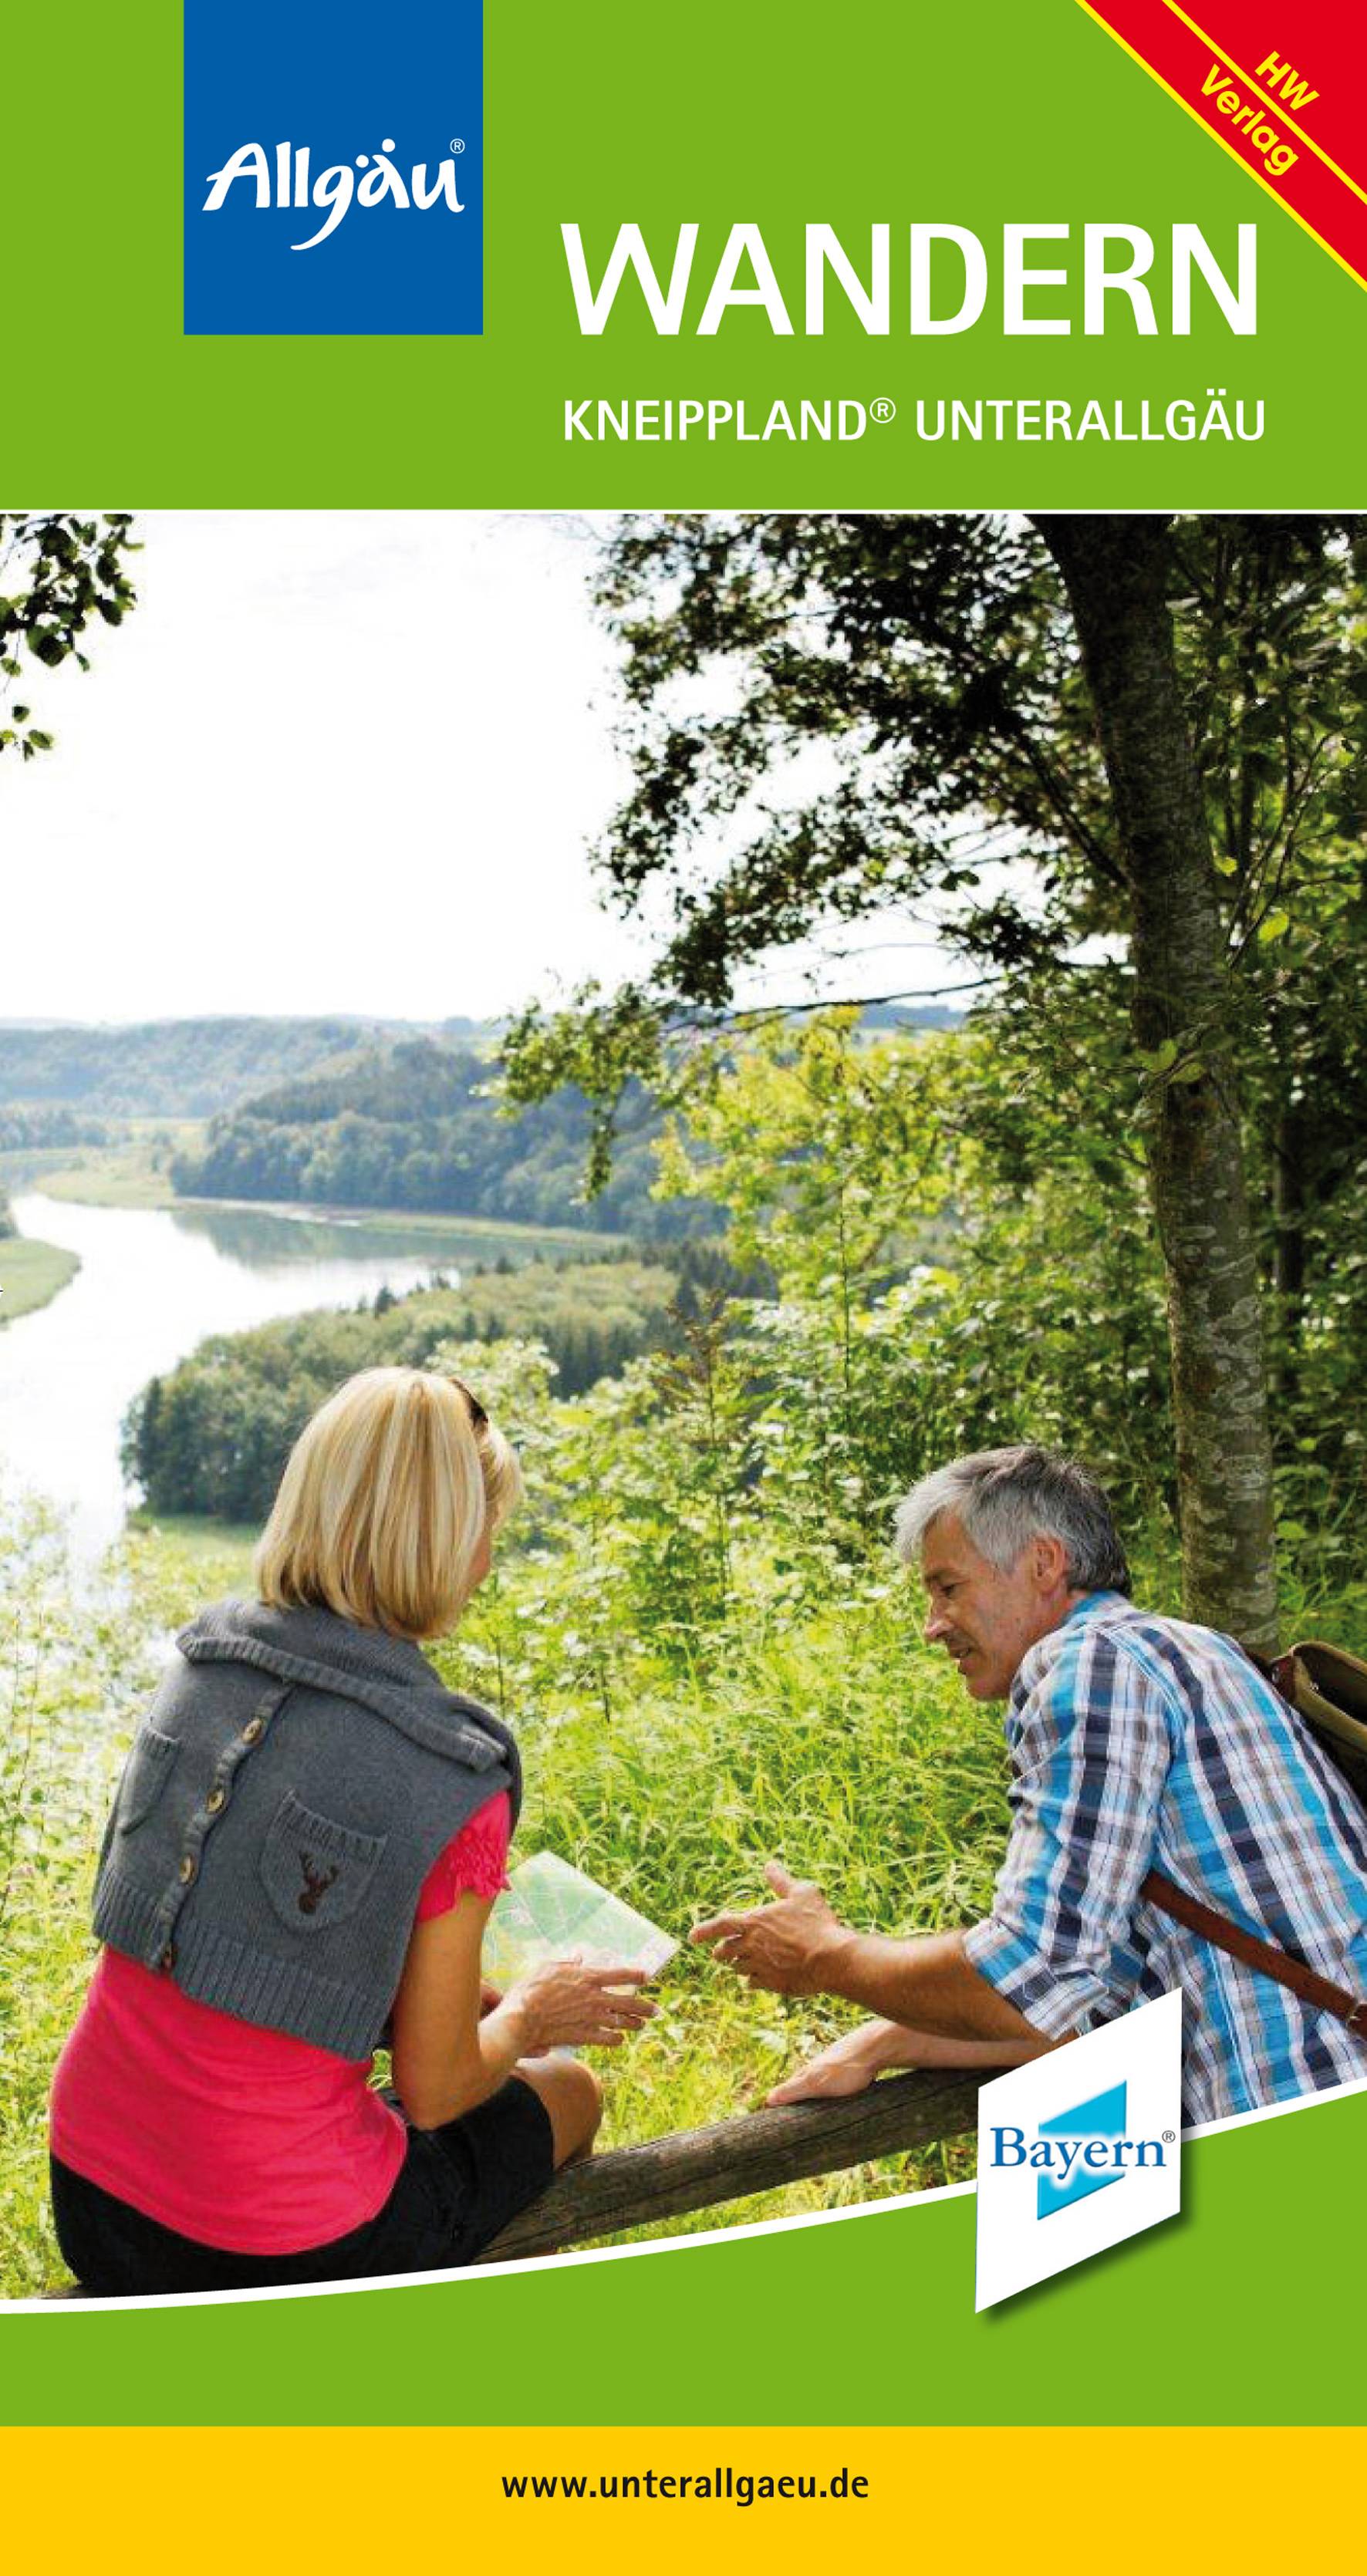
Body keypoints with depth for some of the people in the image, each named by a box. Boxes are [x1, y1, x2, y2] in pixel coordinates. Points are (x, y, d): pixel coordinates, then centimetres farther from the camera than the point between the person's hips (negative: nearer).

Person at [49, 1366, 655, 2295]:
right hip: (277, 2248, -5)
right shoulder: (457, 1781, -22)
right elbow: (436, 2090, -11)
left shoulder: (206, 1662, -5)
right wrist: (528, 2014, 10)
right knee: (567, 2092, 23)